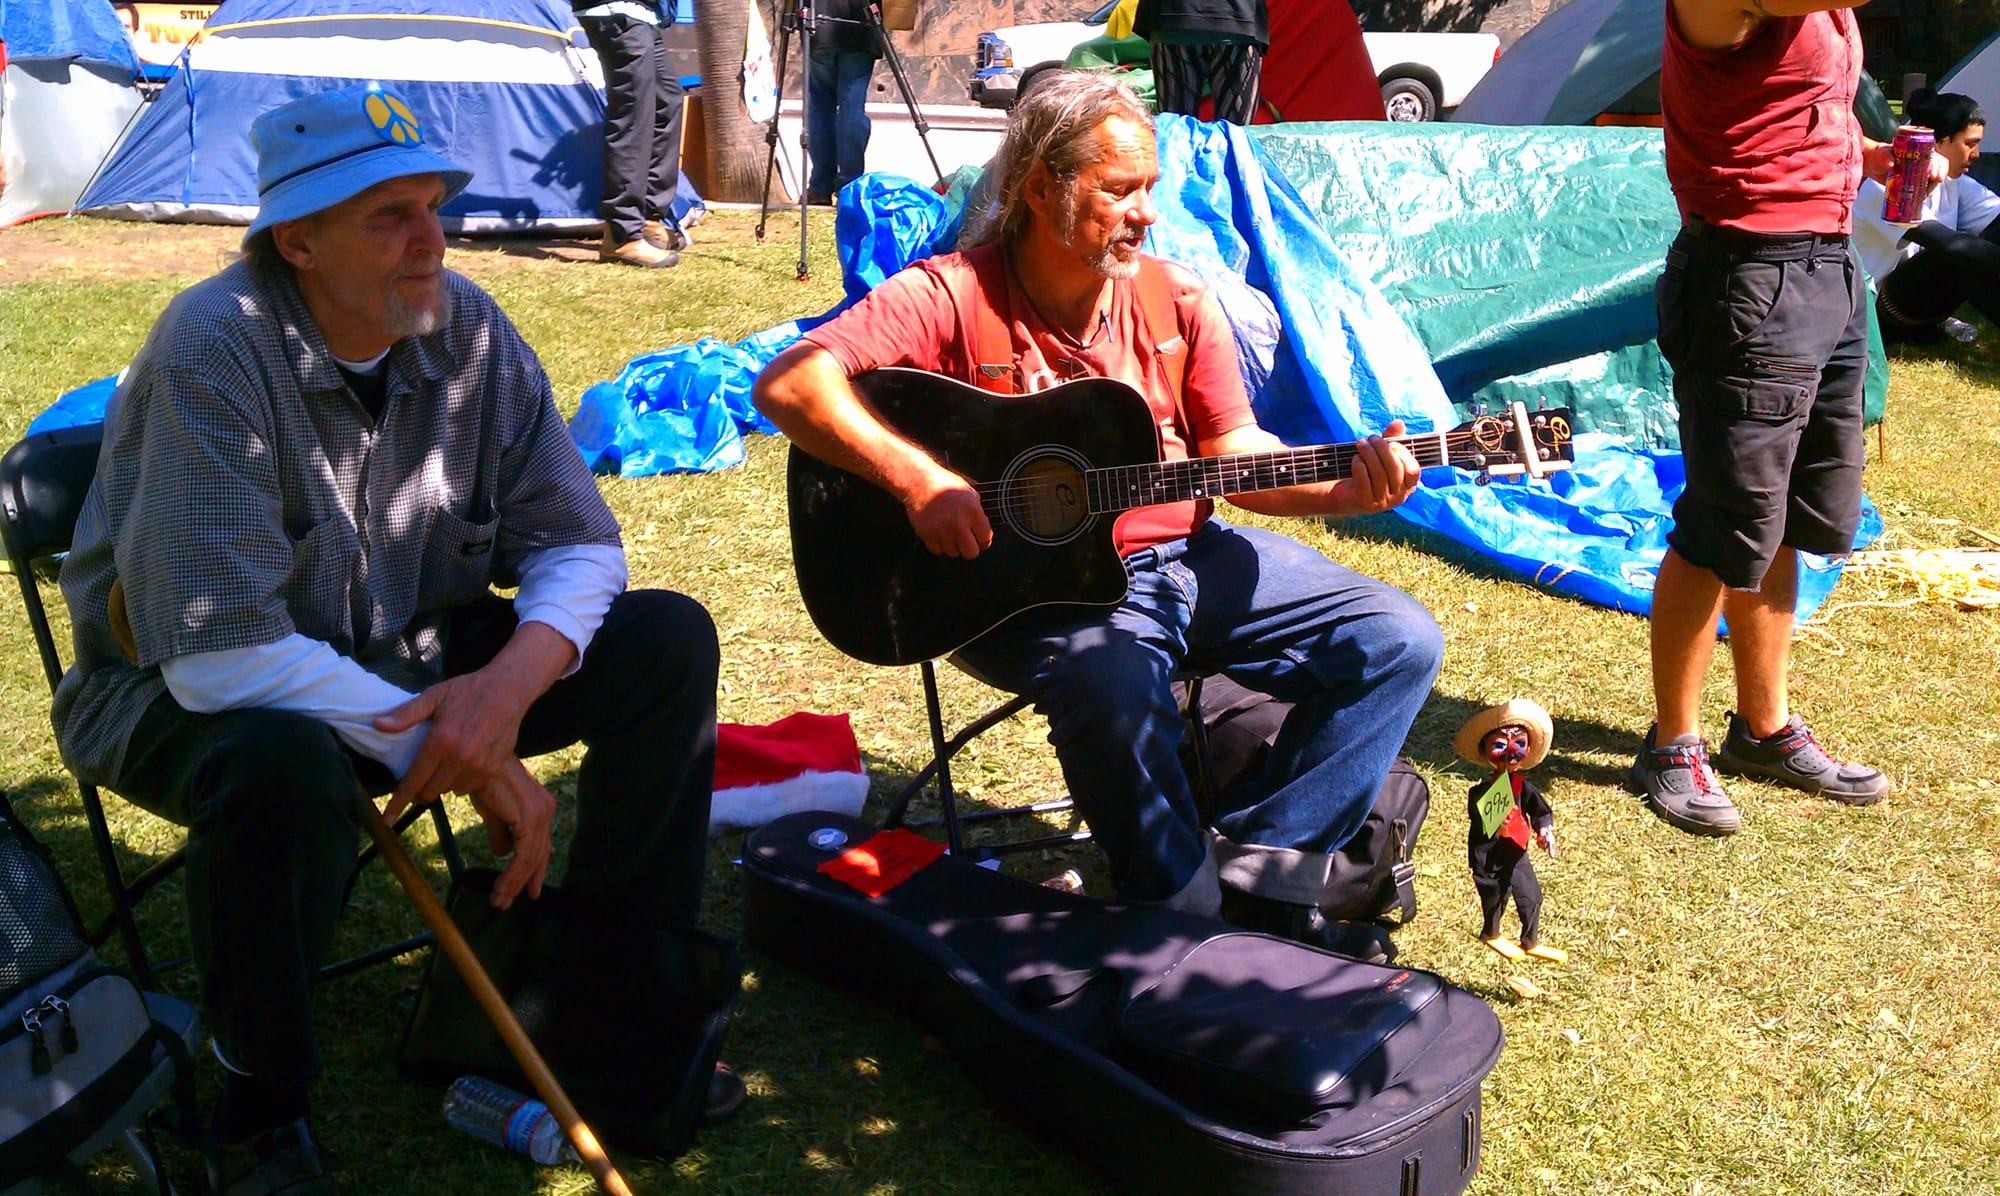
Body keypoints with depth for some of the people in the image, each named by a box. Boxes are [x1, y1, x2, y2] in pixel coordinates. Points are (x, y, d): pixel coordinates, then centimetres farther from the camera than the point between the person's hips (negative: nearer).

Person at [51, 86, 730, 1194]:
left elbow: (576, 543, -4)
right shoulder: (212, 351, -26)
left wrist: (512, 678, -26)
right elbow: (223, 659, -32)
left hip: (408, 660, 6)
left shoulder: (466, 326, -9)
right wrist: (461, 757, -29)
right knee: (285, 762, -41)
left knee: (669, 640, -10)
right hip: (181, 687, -5)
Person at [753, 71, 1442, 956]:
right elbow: (788, 383, -21)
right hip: (1028, 581, -6)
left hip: (1184, 554, 6)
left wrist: (1342, 489, -11)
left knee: (1401, 641, -3)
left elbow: (1232, 451, 7)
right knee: (1115, 685, -39)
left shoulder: (1175, 300, 4)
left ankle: (1256, 871, -1)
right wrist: (918, 479, -31)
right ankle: (1185, 913, -14)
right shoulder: (953, 296, -12)